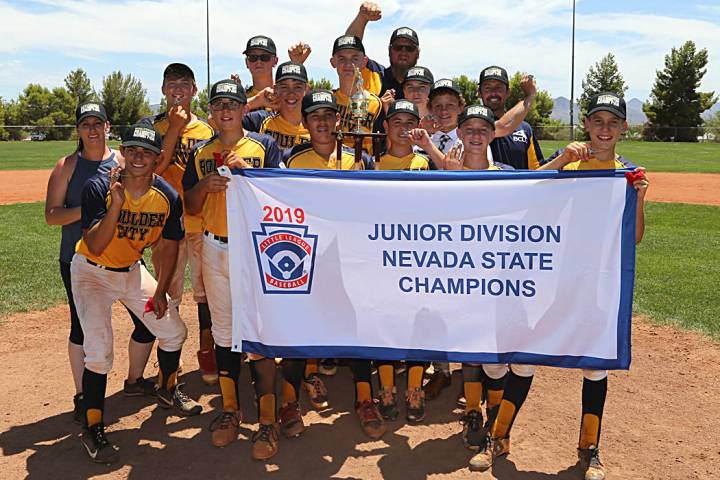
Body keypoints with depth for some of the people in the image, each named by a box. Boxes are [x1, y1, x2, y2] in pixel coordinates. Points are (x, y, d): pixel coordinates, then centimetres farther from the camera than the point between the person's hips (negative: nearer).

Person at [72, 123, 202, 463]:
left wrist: (161, 291, -1)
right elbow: (95, 247, -31)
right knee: (98, 351, -15)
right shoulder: (99, 187, -24)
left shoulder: (167, 197, -14)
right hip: (91, 272, -4)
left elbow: (169, 246, 0)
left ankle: (167, 390, 33)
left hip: (132, 271, 4)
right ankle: (93, 428, 4)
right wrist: (116, 205, -42)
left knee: (174, 331, 6)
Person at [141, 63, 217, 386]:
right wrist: (175, 127, -14)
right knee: (168, 292, 5)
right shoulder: (152, 125, 4)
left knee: (206, 289, 6)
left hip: (203, 221, 2)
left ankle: (207, 351, 19)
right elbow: (154, 168, -12)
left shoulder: (207, 128, 10)